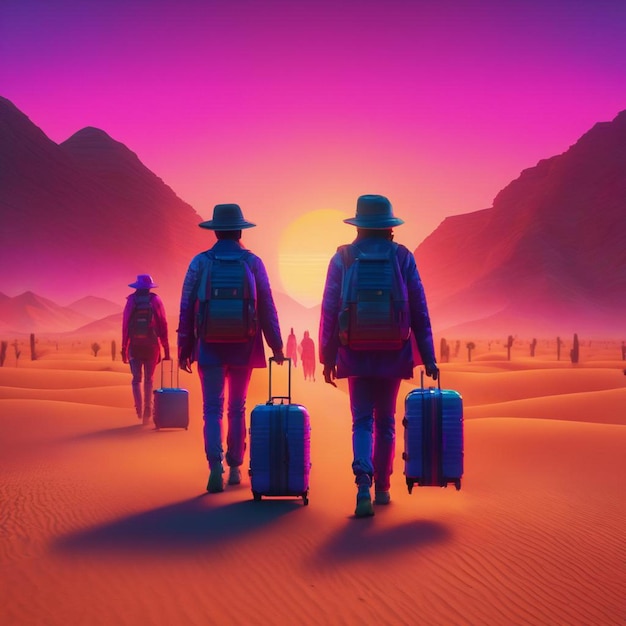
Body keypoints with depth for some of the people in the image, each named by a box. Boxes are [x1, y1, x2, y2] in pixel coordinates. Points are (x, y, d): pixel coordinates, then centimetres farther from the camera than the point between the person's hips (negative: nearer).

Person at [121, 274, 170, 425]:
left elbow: (125, 326, -3)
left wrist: (124, 349, 3)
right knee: (149, 379, 10)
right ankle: (147, 411, 4)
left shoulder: (131, 301, 0)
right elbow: (163, 326, -2)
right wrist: (166, 349, 2)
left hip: (135, 345, 0)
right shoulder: (155, 301, 0)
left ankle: (139, 409, -8)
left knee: (137, 379, 8)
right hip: (152, 345, 0)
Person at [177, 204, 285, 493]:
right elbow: (267, 308, 0)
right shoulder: (253, 262, 0)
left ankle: (216, 466, -17)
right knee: (237, 408, 14)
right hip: (244, 348, 1)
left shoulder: (200, 262, -1)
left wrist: (184, 348, 5)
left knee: (212, 409, 0)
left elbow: (186, 308, -1)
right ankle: (235, 468, 19)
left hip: (210, 347, -1)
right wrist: (276, 346, 8)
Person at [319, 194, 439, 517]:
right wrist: (428, 357, 3)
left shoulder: (342, 258, 0)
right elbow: (419, 311, -1)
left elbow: (329, 310, -2)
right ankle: (382, 488, 21)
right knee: (385, 421, 14)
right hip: (393, 354, 1)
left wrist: (328, 357, 4)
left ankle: (364, 486, -19)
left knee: (362, 421, 1)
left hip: (356, 354, -1)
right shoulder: (403, 257, 0)